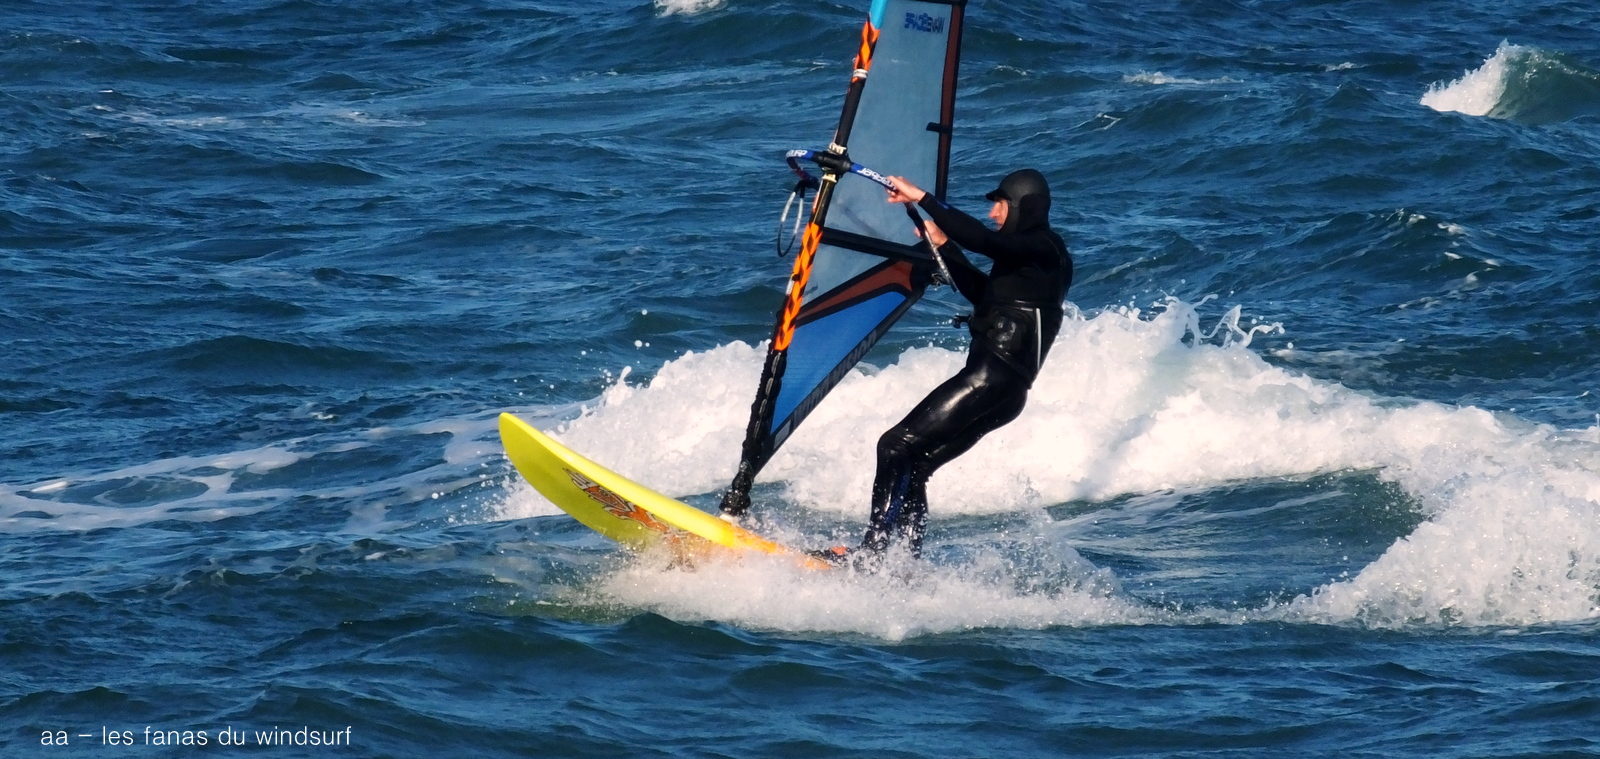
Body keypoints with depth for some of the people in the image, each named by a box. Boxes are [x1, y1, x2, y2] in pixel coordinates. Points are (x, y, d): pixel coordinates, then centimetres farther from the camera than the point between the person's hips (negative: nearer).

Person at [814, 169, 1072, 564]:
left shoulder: (1043, 249, -8)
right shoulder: (1025, 256, 22)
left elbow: (981, 239, -24)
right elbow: (982, 291, 35)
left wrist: (921, 198, -21)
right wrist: (943, 245, 27)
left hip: (993, 379, -10)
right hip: (1001, 389, 10)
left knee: (898, 446, -12)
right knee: (913, 465, 8)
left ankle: (872, 552, -17)